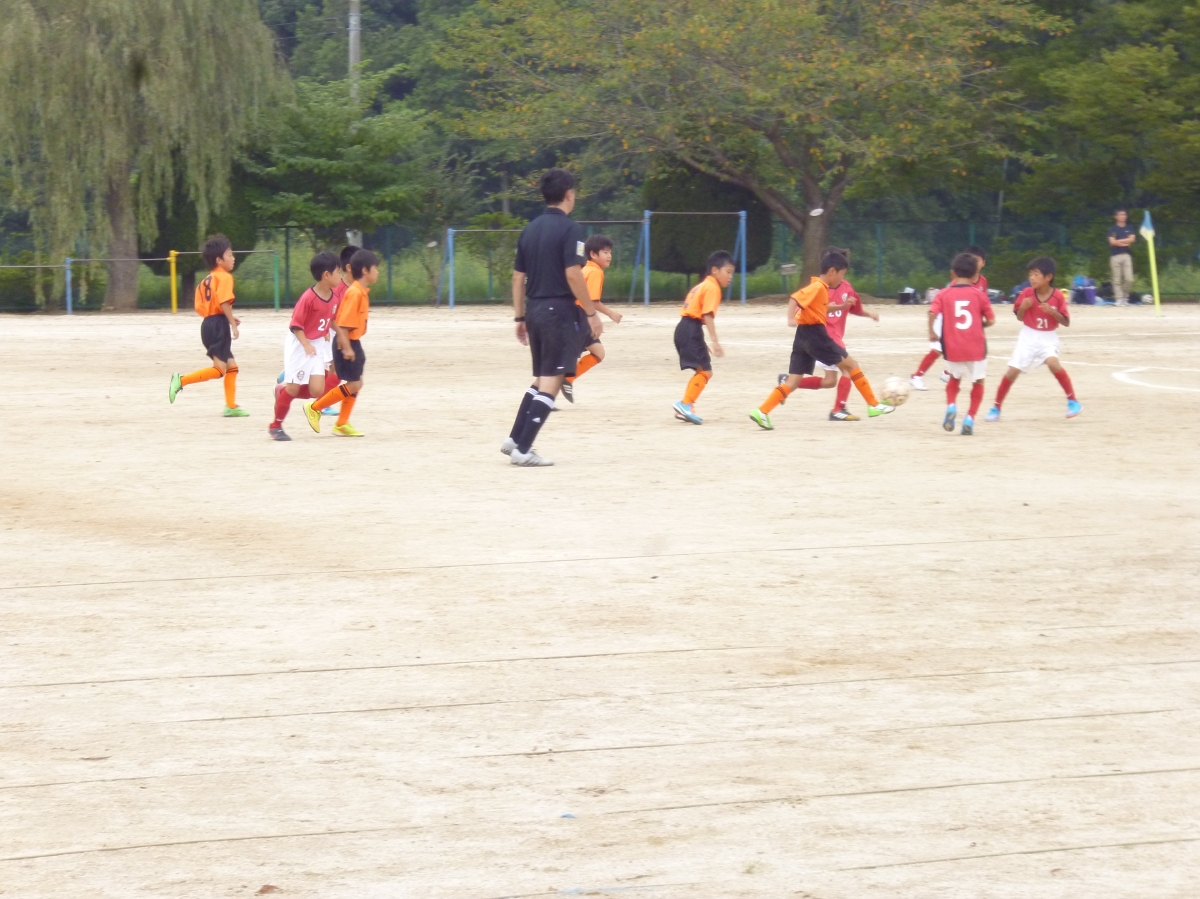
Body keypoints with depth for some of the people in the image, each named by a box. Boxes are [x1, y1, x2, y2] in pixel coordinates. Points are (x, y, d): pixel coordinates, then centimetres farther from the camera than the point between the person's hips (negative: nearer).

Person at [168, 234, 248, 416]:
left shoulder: (207, 280, 19)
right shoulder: (225, 277, -8)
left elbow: (199, 307, 16)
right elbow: (224, 302, -22)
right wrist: (233, 324, -18)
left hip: (208, 324, 10)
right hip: (219, 324, -10)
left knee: (231, 366, 14)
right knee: (219, 369, -11)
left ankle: (231, 406, 13)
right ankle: (181, 380, -18)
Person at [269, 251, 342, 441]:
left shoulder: (334, 296, -2)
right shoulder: (308, 298, -23)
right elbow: (295, 325, -20)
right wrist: (306, 345, -29)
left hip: (319, 345, 6)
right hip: (299, 345, -6)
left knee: (317, 391, -7)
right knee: (293, 388, -2)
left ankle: (284, 390, 20)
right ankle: (275, 426, 16)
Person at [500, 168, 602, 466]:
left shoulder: (530, 229, 11)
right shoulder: (570, 229, -10)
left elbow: (518, 277, 12)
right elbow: (573, 274, -18)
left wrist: (520, 317, 18)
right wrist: (592, 313, -12)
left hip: (534, 310, 8)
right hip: (559, 310, -8)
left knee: (541, 379, 20)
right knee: (551, 381, -5)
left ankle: (514, 440, 15)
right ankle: (522, 449, -10)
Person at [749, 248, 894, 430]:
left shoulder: (821, 288, 17)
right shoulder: (818, 287, -12)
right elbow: (795, 299, -24)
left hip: (803, 337, 9)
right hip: (815, 335, -9)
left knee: (794, 381, 4)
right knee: (850, 364, 4)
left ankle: (761, 412, -8)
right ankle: (873, 405, 11)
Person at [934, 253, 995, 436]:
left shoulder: (943, 294, 1)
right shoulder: (979, 294, 0)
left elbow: (932, 313, -14)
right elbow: (991, 321, 0)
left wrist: (931, 332, -1)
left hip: (952, 348, 1)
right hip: (975, 348, -1)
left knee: (954, 378, 25)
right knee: (978, 381, 18)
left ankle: (951, 405, -1)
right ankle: (970, 418, 5)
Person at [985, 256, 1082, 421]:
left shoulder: (1058, 296, -13)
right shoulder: (1027, 293, -9)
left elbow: (1066, 322, -9)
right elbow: (1019, 317, 4)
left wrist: (1052, 311, -26)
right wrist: (1023, 307, -18)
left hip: (1048, 337, -2)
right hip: (1028, 336, 2)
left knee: (1053, 362, -29)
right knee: (1012, 371, -4)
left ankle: (1073, 401, -13)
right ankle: (996, 408, 13)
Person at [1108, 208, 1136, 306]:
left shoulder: (1129, 229, 14)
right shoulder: (1112, 229, 6)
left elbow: (1132, 239, -2)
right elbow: (1112, 242, -6)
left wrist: (1119, 241, -7)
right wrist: (1125, 243, -4)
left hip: (1127, 255, 2)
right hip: (1115, 256, -2)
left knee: (1129, 279, -8)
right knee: (1117, 279, -4)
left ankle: (1125, 297, 9)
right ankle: (1119, 298, 0)